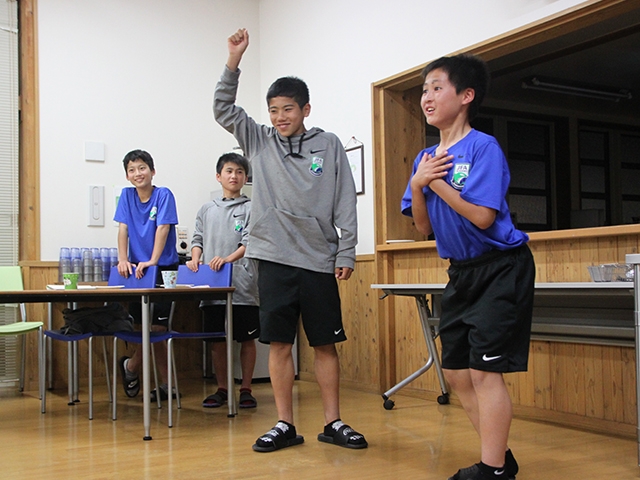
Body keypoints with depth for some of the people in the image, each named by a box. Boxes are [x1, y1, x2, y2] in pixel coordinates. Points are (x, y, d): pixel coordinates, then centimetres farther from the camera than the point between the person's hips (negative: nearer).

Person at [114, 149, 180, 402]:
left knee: (157, 326, -6)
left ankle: (131, 366, 17)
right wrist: (123, 260, -11)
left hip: (163, 269, -4)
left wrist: (152, 261, -25)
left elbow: (163, 228, -16)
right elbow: (123, 229, 1)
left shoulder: (163, 195, -7)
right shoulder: (127, 195, 6)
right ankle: (166, 384, 15)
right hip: (137, 270, 4)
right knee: (155, 330, 6)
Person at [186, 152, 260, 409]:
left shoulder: (250, 208, 2)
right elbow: (198, 238, 15)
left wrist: (228, 259, -24)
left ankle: (246, 389, 15)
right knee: (217, 339, 8)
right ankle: (222, 388, 20)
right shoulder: (207, 209, 15)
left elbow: (249, 241, -9)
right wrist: (195, 259, -5)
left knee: (246, 339, 3)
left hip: (242, 284, -3)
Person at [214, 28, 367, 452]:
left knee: (326, 343, 5)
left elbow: (345, 201, 2)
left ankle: (333, 423, 16)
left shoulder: (328, 145, 5)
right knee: (279, 343, 4)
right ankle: (285, 425, 15)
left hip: (319, 260, -1)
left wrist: (346, 253, -3)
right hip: (274, 258, 1)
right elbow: (223, 108, 4)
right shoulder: (259, 141, 10)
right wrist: (234, 59, -6)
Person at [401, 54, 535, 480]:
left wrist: (436, 181, -17)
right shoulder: (426, 158, 8)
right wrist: (417, 185, -9)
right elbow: (424, 228, 6)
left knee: (484, 371, -9)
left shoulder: (483, 147, -14)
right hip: (461, 272, 8)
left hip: (501, 269, -8)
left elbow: (482, 217, -23)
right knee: (456, 372, 10)